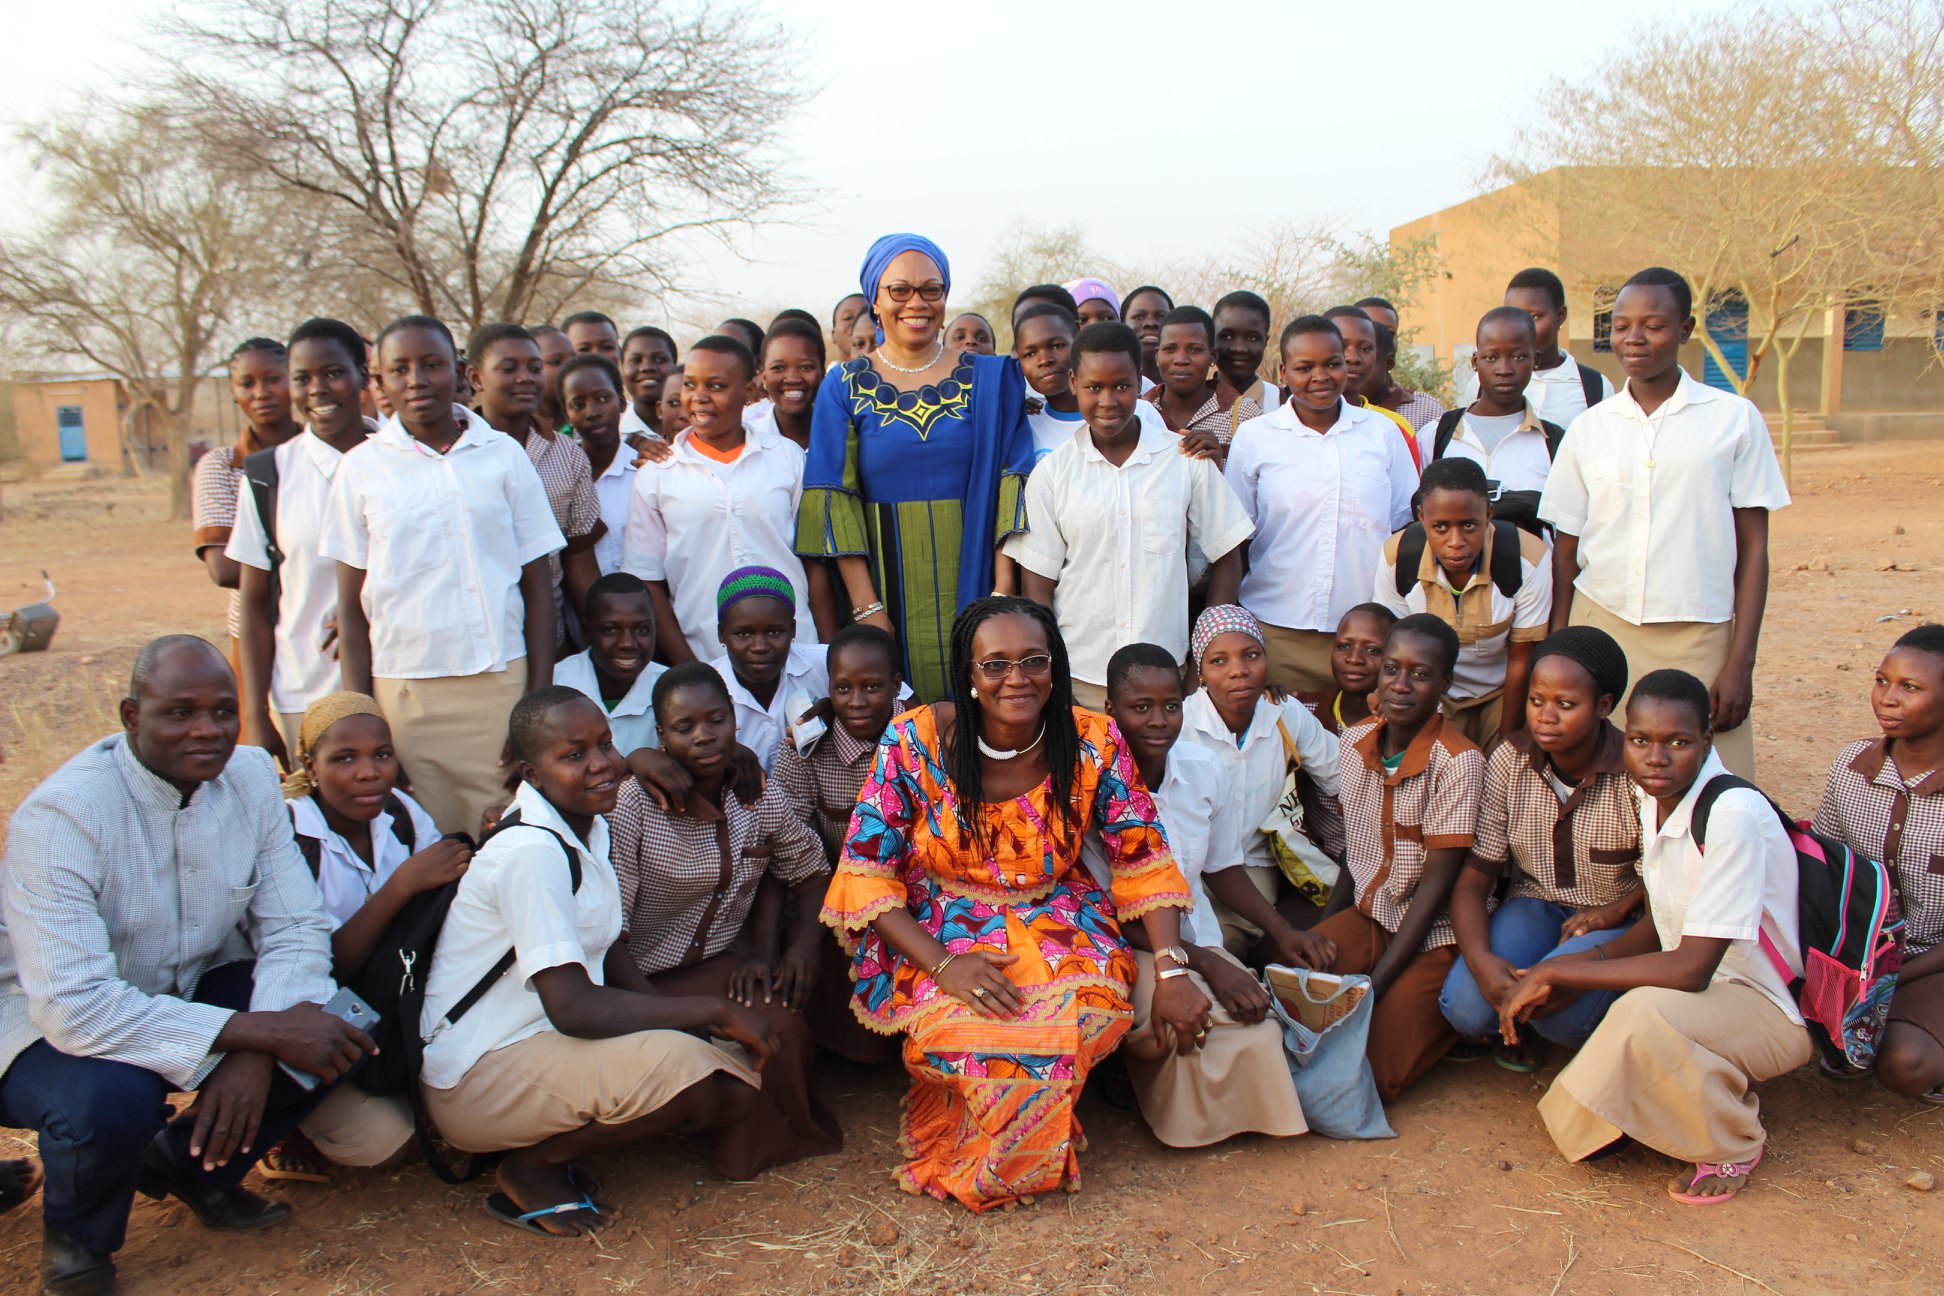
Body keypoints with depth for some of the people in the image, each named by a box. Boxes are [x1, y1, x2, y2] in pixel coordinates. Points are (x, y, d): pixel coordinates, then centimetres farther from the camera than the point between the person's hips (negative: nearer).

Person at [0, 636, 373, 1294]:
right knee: (110, 1097, -36)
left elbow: (295, 930, -9)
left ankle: (191, 1163, 10)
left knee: (341, 1030, -18)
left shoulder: (251, 776, -9)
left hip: (192, 990, 5)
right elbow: (74, 1005, -33)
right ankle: (75, 1232, 1)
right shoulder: (60, 814, -26)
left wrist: (253, 1055, -27)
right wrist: (259, 1031, -35)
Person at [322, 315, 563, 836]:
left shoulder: (503, 455, 5)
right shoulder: (362, 468, 6)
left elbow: (538, 588, 5)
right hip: (403, 691, 0)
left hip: (501, 686, 0)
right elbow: (352, 608, 7)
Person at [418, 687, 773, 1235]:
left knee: (737, 1090, -3)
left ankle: (549, 1143, 8)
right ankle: (531, 1166, -6)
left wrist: (667, 1014, -3)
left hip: (548, 1040, 9)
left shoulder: (590, 826, 5)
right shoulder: (531, 852, -24)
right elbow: (572, 1006, -29)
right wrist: (713, 1010, -23)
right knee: (680, 1067, -31)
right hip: (477, 1075, -9)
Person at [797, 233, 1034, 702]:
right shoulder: (844, 387, 3)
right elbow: (833, 499, -3)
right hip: (889, 587, 0)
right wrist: (866, 607, -11)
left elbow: (1011, 483, 0)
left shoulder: (989, 378, 5)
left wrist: (1004, 589, -10)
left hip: (969, 583, 1)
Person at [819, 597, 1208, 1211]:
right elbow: (866, 872, -13)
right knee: (958, 1027, -32)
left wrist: (1172, 971, -15)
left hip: (1058, 919, 2)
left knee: (1095, 1006, -28)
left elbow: (1143, 858, -3)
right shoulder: (916, 741, -15)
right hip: (939, 930, -2)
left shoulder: (1094, 742, -9)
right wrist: (942, 963, -25)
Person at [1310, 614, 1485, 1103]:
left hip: (1432, 935, -5)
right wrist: (1322, 929, -3)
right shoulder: (1355, 741, 1)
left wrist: (1373, 986, -21)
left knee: (1373, 1079, -17)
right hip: (1365, 916, 5)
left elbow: (1437, 881, -17)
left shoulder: (1458, 762, -18)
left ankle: (1441, 1015, 9)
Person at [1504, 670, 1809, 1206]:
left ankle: (1735, 1142, -9)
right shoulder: (1654, 799, -1)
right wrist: (1558, 979, -6)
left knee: (1644, 1012, -37)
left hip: (1770, 1010, -7)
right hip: (1698, 991, 7)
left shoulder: (1734, 814, -26)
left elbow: (1691, 968, -28)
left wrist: (1557, 970, -23)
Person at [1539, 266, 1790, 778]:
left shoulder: (1735, 419, 3)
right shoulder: (1589, 428, 8)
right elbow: (1565, 553, 10)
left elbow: (1752, 547, 3)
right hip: (1601, 633, 1)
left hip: (1700, 640, -1)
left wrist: (1740, 662, -3)